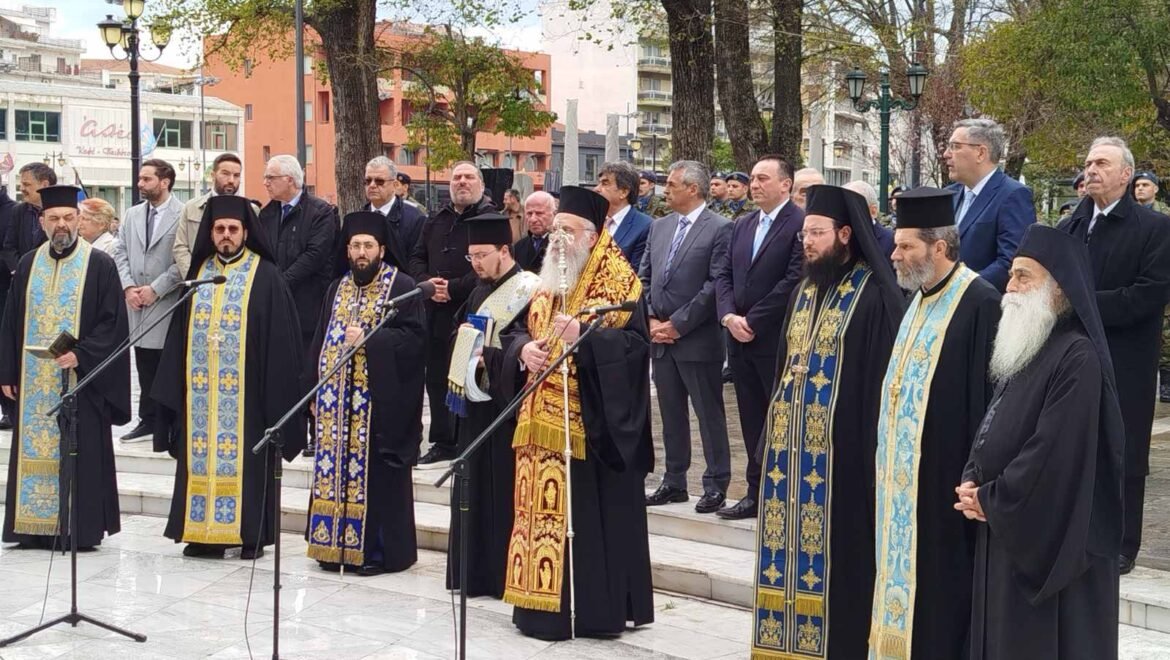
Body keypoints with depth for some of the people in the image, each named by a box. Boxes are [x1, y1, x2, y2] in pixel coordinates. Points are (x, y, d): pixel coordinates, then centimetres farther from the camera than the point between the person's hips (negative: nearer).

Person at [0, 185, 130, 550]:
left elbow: (113, 324, -6)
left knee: (78, 453, -2)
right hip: (33, 382, 4)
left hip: (80, 380, -4)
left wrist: (80, 355, -18)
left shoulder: (100, 265, -2)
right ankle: (35, 526, 13)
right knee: (34, 450, 6)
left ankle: (80, 529, 5)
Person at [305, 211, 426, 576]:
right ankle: (335, 544, 16)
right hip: (336, 400, 6)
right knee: (336, 469, 8)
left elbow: (412, 337, -12)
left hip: (379, 401, -6)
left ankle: (377, 548, 5)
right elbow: (320, 342, 15)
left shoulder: (402, 287, -3)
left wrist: (368, 338, -21)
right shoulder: (337, 289, 15)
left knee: (375, 473, -2)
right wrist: (315, 391, 10)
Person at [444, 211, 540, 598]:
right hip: (475, 404, 9)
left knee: (505, 490, -5)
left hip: (506, 406, -9)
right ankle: (475, 572, 20)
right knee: (473, 489, 11)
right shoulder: (480, 292, 16)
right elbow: (462, 333, 25)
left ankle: (505, 574, 2)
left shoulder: (528, 289, -10)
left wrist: (492, 353, -21)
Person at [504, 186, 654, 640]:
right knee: (545, 506, 9)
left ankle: (595, 605, 4)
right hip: (545, 417, 7)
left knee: (590, 512, -4)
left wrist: (583, 337, -27)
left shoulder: (617, 280, -7)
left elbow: (635, 341, -15)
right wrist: (525, 347, -5)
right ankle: (545, 600, 17)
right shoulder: (549, 278, 15)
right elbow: (523, 327, 18)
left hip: (592, 421, -7)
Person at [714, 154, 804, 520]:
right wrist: (729, 316, -4)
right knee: (752, 422, 12)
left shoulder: (800, 223, -10)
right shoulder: (742, 226, 15)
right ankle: (757, 493, 19)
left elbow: (794, 280, -17)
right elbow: (724, 275, 13)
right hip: (740, 339, 7)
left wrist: (752, 321, -14)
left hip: (778, 341, -7)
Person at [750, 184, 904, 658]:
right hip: (790, 441, 7)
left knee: (833, 548, -2)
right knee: (789, 546, 10)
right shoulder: (804, 291, 15)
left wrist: (870, 442, -15)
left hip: (839, 444, -7)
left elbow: (882, 374, -12)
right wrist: (773, 430, 15)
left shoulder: (874, 295, -9)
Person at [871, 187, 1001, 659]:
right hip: (902, 469, 9)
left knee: (941, 584, 0)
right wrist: (887, 454, 17)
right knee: (903, 571, 14)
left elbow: (986, 395, -19)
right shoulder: (918, 300, 13)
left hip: (943, 473, -9)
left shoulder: (979, 303, -16)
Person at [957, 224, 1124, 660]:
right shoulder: (1024, 347, 12)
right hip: (1005, 534, 8)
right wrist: (972, 483, -1)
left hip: (1053, 543, -8)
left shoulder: (1078, 358, -17)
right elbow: (992, 428, 16)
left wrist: (989, 498, -11)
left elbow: (1055, 454, -22)